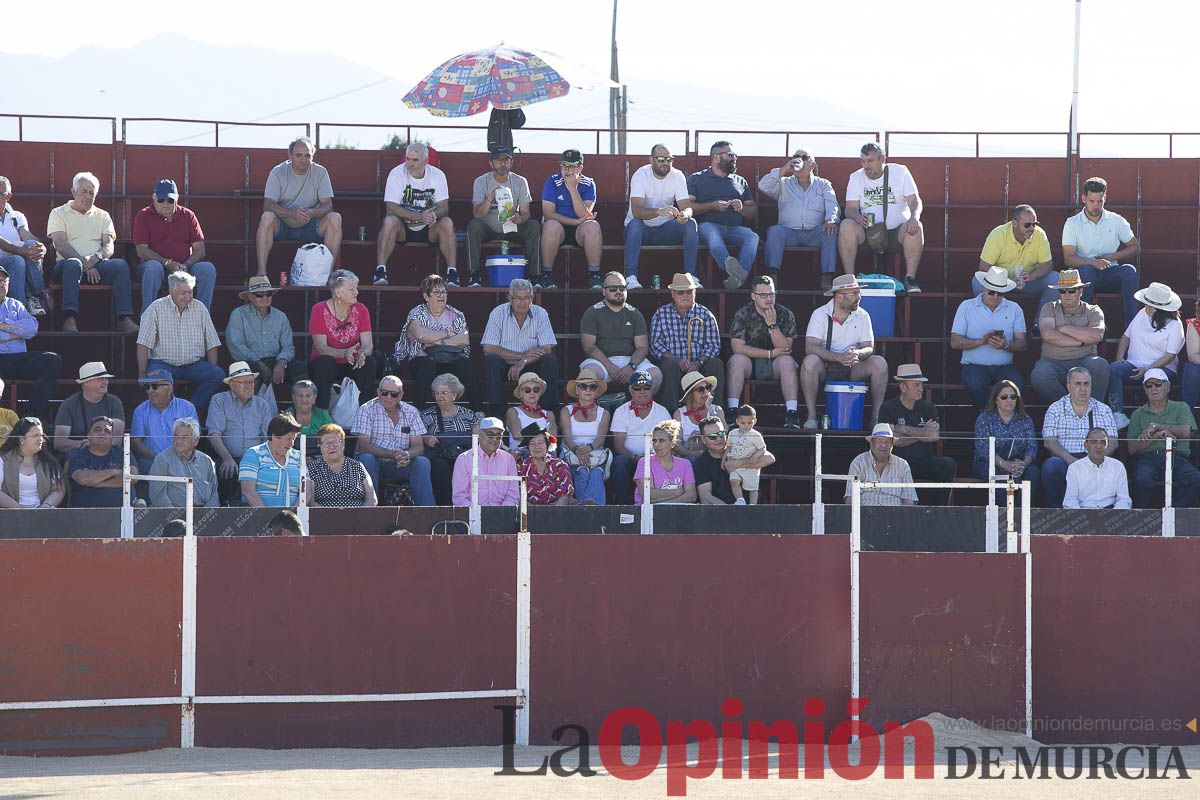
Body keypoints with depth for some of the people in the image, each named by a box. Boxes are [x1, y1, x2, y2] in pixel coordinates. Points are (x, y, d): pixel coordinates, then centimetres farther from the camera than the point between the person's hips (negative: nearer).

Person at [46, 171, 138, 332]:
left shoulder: (102, 216, 23)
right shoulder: (59, 213, 12)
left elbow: (109, 246, 10)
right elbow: (60, 245, -3)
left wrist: (97, 257, -15)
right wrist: (84, 262, -16)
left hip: (97, 265, 3)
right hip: (66, 263, -3)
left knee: (121, 264, -28)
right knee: (74, 264, -39)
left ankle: (125, 319, -36)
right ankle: (69, 319, -49)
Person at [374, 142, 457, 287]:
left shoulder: (437, 175, -2)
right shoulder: (397, 174, -10)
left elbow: (443, 207, -8)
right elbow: (391, 208, -19)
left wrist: (434, 214, -34)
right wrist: (420, 217, -31)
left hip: (428, 230, 2)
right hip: (403, 228, -2)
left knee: (447, 223, -27)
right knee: (390, 221, -33)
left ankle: (452, 274, -28)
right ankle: (380, 272, -34)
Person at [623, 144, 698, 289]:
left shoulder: (677, 176, -4)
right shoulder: (641, 175, -16)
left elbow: (686, 206, -10)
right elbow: (637, 211, -28)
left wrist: (685, 214, -37)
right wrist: (659, 211, -47)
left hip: (665, 229, 3)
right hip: (642, 228, -3)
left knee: (691, 224, -22)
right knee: (635, 223, -37)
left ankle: (690, 275, -23)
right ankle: (631, 276, -39)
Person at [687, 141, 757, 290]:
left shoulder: (740, 181, 29)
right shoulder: (697, 179, 17)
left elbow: (754, 212, 25)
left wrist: (741, 208, 3)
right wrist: (713, 206, -5)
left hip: (735, 228, 3)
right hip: (709, 225, -3)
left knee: (752, 237, -31)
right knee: (713, 235, -40)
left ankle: (737, 277, -50)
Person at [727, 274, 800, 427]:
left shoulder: (785, 315, -2)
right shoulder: (743, 315, -4)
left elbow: (786, 349, -11)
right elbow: (737, 347, -16)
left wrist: (772, 325, -24)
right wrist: (770, 353, -17)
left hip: (774, 367, 0)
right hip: (749, 364, 0)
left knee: (787, 361, -30)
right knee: (737, 360, -31)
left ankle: (792, 414, -36)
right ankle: (732, 412, -35)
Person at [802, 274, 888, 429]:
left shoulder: (862, 316, 5)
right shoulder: (820, 314, -5)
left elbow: (869, 348, -2)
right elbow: (810, 347, -17)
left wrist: (857, 354, -28)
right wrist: (839, 357, -30)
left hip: (852, 369, 3)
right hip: (825, 368, -3)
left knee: (880, 363, -22)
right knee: (810, 361, -35)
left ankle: (876, 416, -16)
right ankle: (811, 416, -28)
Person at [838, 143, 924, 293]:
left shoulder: (900, 172, 5)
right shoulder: (856, 177, 9)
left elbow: (915, 201, -2)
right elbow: (851, 208, 0)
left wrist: (914, 217, -26)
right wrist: (859, 218, -26)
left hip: (897, 231, -1)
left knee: (916, 227, -33)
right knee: (846, 226, -29)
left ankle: (910, 278, -28)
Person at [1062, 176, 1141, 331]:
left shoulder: (1116, 221, 8)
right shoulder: (1072, 224, 2)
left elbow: (1136, 248, 11)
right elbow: (1068, 259, -8)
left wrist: (1111, 256, -6)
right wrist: (1093, 262, -26)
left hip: (1110, 274, 2)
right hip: (1086, 276, -2)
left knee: (1129, 270, -29)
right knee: (1087, 269, -36)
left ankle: (1131, 326, -32)